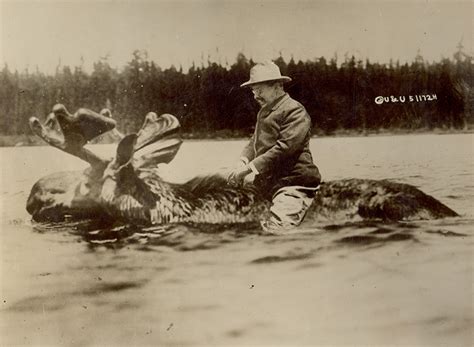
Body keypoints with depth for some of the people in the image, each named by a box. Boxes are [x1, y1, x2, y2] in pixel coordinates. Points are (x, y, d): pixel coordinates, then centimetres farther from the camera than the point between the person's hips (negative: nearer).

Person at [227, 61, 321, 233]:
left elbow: (283, 148, -18)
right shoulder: (264, 112, 21)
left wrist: (249, 168, -18)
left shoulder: (295, 111, -8)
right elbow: (254, 141, 19)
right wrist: (243, 161, -4)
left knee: (274, 230, -25)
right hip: (269, 184, 9)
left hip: (293, 183, -9)